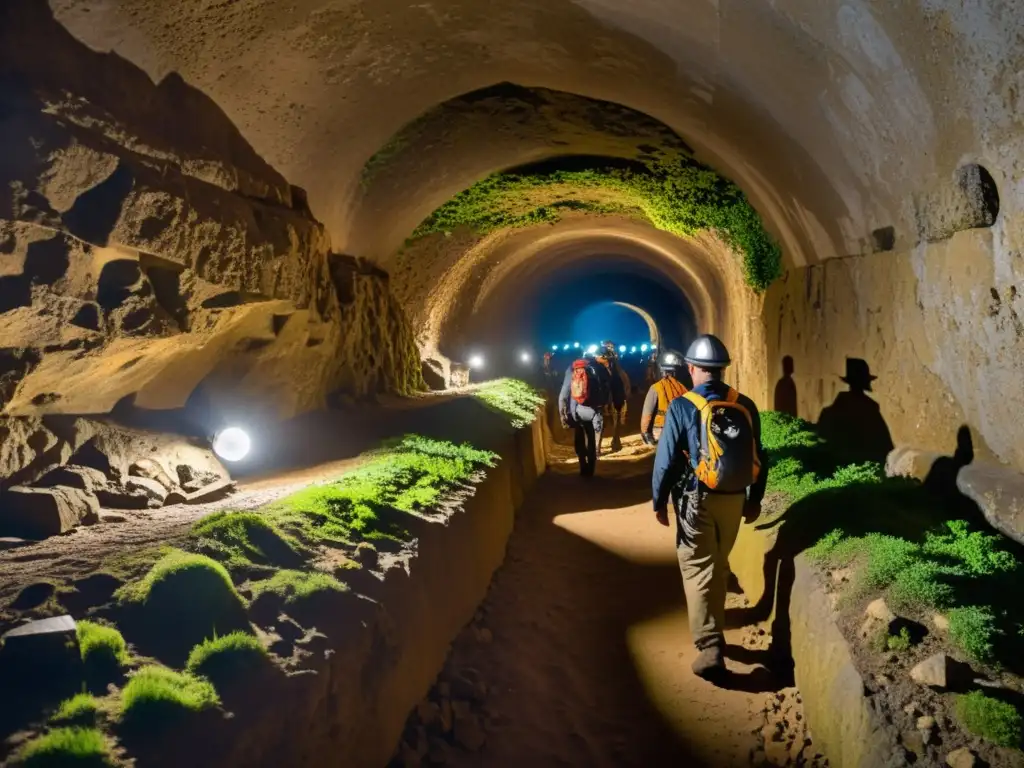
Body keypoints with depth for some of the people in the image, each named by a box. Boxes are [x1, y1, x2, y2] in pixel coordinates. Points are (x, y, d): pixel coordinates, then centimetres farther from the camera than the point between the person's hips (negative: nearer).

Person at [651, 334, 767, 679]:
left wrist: (659, 502, 1)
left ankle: (710, 647, -8)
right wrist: (755, 499, 18)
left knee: (698, 569, 1)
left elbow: (666, 459, -10)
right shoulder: (745, 405, 0)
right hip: (734, 498, 4)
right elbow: (757, 456, 7)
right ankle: (713, 624, 40)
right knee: (719, 565, 21)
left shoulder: (682, 406, -12)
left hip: (696, 500, -4)